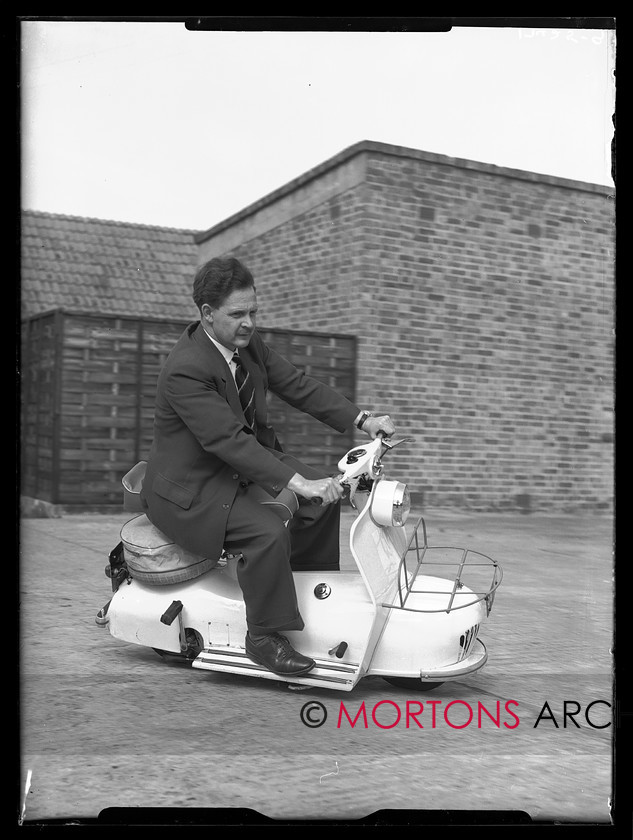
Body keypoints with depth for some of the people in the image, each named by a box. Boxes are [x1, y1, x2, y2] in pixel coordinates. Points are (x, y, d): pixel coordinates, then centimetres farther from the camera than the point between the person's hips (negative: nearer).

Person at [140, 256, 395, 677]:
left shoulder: (249, 343, -1)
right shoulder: (186, 369, -28)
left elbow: (297, 384, 1)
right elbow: (228, 440, -35)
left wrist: (362, 419, -10)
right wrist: (297, 482, -41)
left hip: (243, 463, 9)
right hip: (190, 487, -9)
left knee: (325, 495, 0)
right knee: (268, 532, -30)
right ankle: (265, 637, -13)